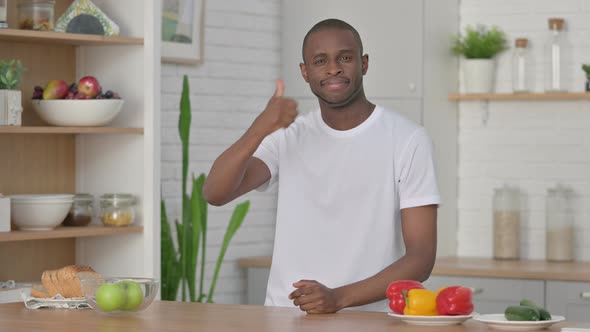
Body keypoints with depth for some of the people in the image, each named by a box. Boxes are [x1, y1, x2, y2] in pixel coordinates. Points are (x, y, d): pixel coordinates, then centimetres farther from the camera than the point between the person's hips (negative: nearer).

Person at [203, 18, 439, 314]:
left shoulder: (408, 141, 0)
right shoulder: (288, 137, 10)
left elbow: (421, 257, -4)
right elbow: (215, 193, -5)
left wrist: (339, 297, -16)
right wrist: (260, 129, -21)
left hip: (370, 322, -2)